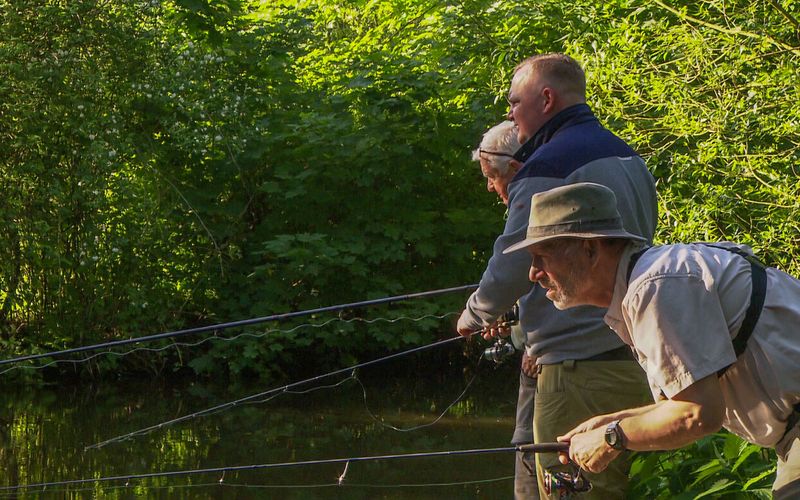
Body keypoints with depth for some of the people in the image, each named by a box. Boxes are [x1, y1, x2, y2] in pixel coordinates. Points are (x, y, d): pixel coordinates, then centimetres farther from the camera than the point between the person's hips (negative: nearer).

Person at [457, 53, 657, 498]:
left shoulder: (547, 166, -12)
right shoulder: (631, 159, 17)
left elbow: (513, 265, -13)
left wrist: (475, 316, 7)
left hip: (579, 368, -9)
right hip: (635, 359, 9)